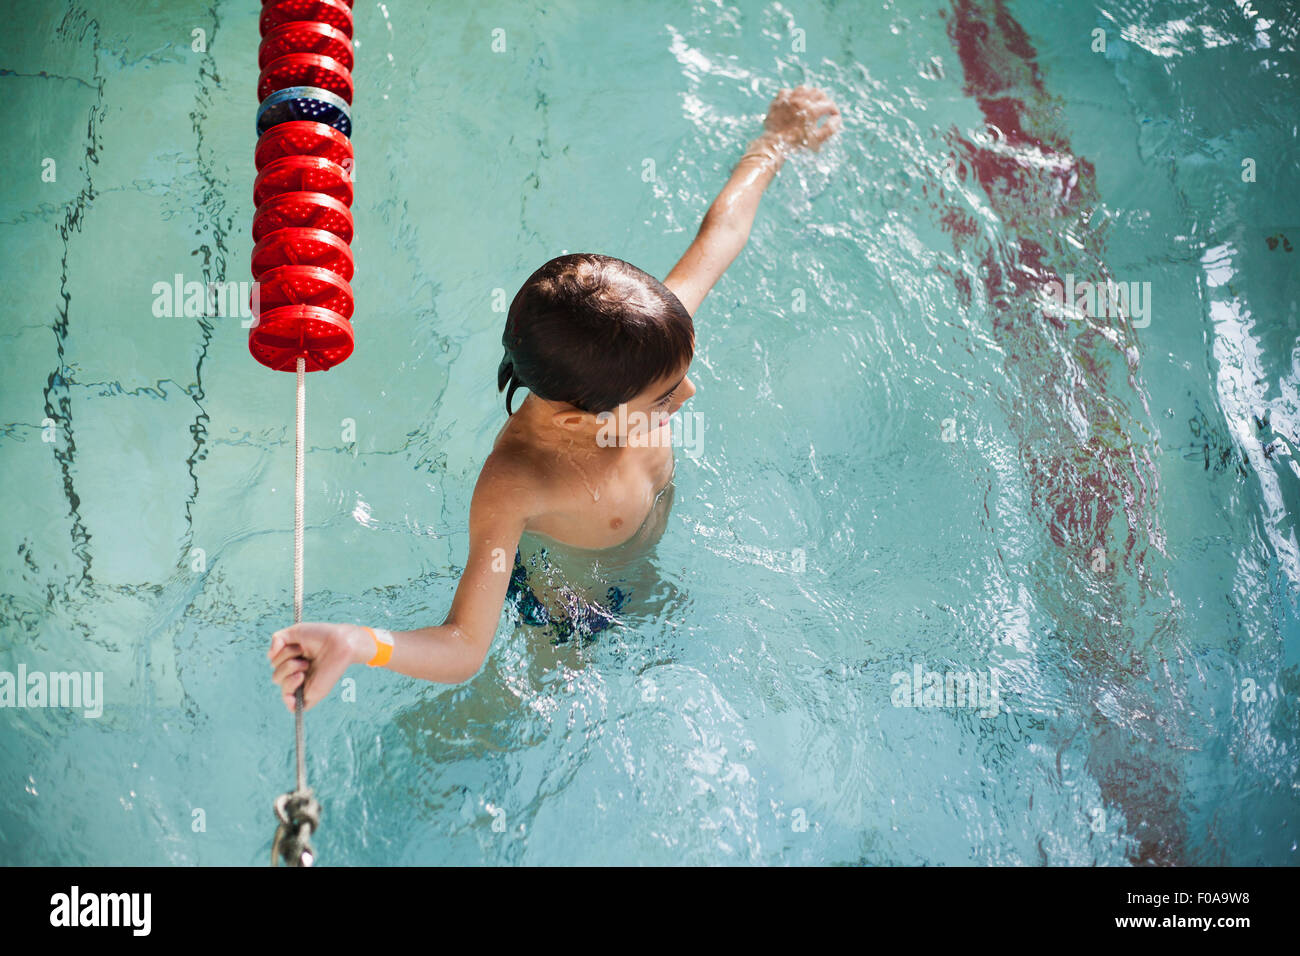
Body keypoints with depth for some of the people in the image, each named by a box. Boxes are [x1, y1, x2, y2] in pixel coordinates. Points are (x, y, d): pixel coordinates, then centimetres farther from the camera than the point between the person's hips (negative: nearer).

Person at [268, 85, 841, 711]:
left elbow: (719, 234, -15)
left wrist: (776, 142, 1)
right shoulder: (512, 488, -48)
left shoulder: (645, 333, -34)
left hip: (646, 560, 5)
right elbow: (465, 646, -49)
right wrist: (358, 644, -70)